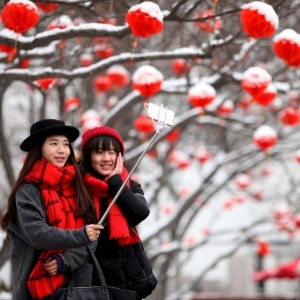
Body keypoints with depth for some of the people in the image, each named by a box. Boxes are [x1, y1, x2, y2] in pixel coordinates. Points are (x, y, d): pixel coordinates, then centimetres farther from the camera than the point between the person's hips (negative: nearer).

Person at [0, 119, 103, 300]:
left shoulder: (76, 187, 10)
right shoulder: (28, 191, -5)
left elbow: (91, 237, 2)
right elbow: (37, 234, -17)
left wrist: (66, 261, -14)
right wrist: (81, 236, -25)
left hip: (78, 284, 5)